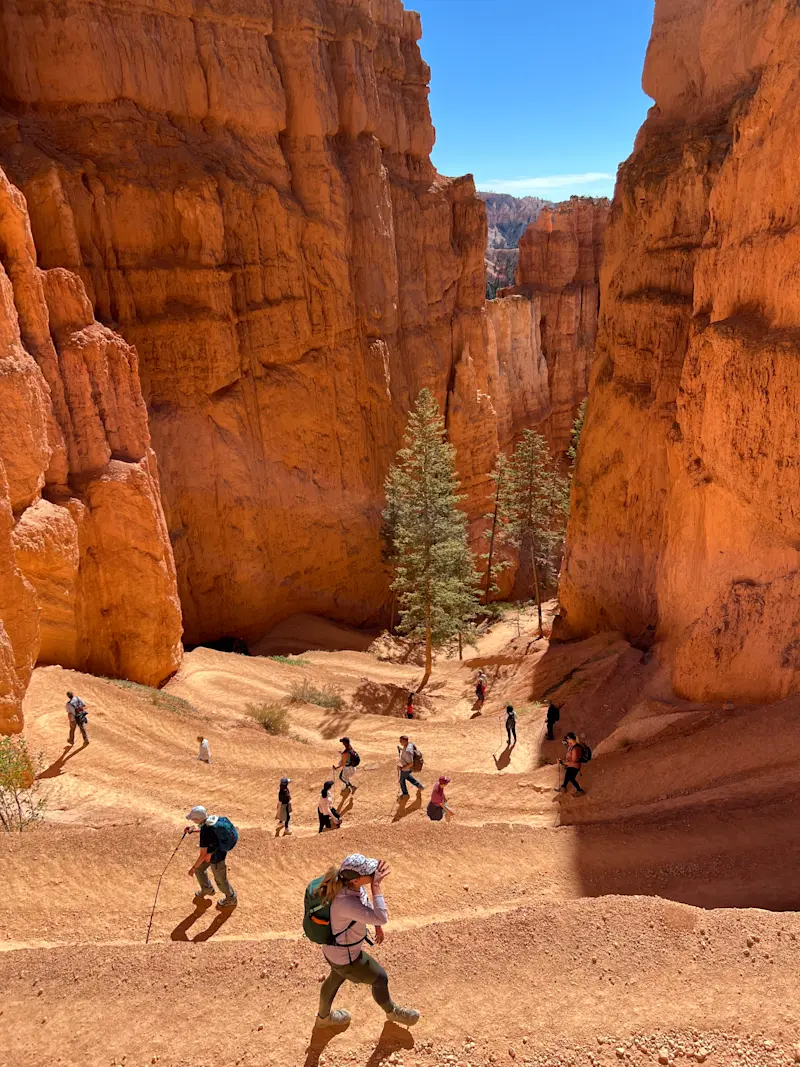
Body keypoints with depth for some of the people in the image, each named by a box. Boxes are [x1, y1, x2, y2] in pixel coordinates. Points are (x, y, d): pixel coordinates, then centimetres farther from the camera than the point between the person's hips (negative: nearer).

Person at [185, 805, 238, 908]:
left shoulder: (205, 833, -39)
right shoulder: (212, 818, -16)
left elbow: (203, 854, -30)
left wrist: (193, 867, -16)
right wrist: (193, 831, 4)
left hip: (216, 857, -8)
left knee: (220, 879, 16)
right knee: (199, 869, 25)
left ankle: (231, 899, 41)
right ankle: (207, 889, 51)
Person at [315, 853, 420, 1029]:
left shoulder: (351, 884, -19)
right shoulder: (346, 903, -45)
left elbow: (365, 903, 4)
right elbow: (381, 919, -46)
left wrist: (377, 925, 2)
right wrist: (376, 886, -45)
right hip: (346, 957, -7)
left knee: (336, 978, 34)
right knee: (380, 978, 19)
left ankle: (324, 1016, 63)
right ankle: (392, 1012, 51)